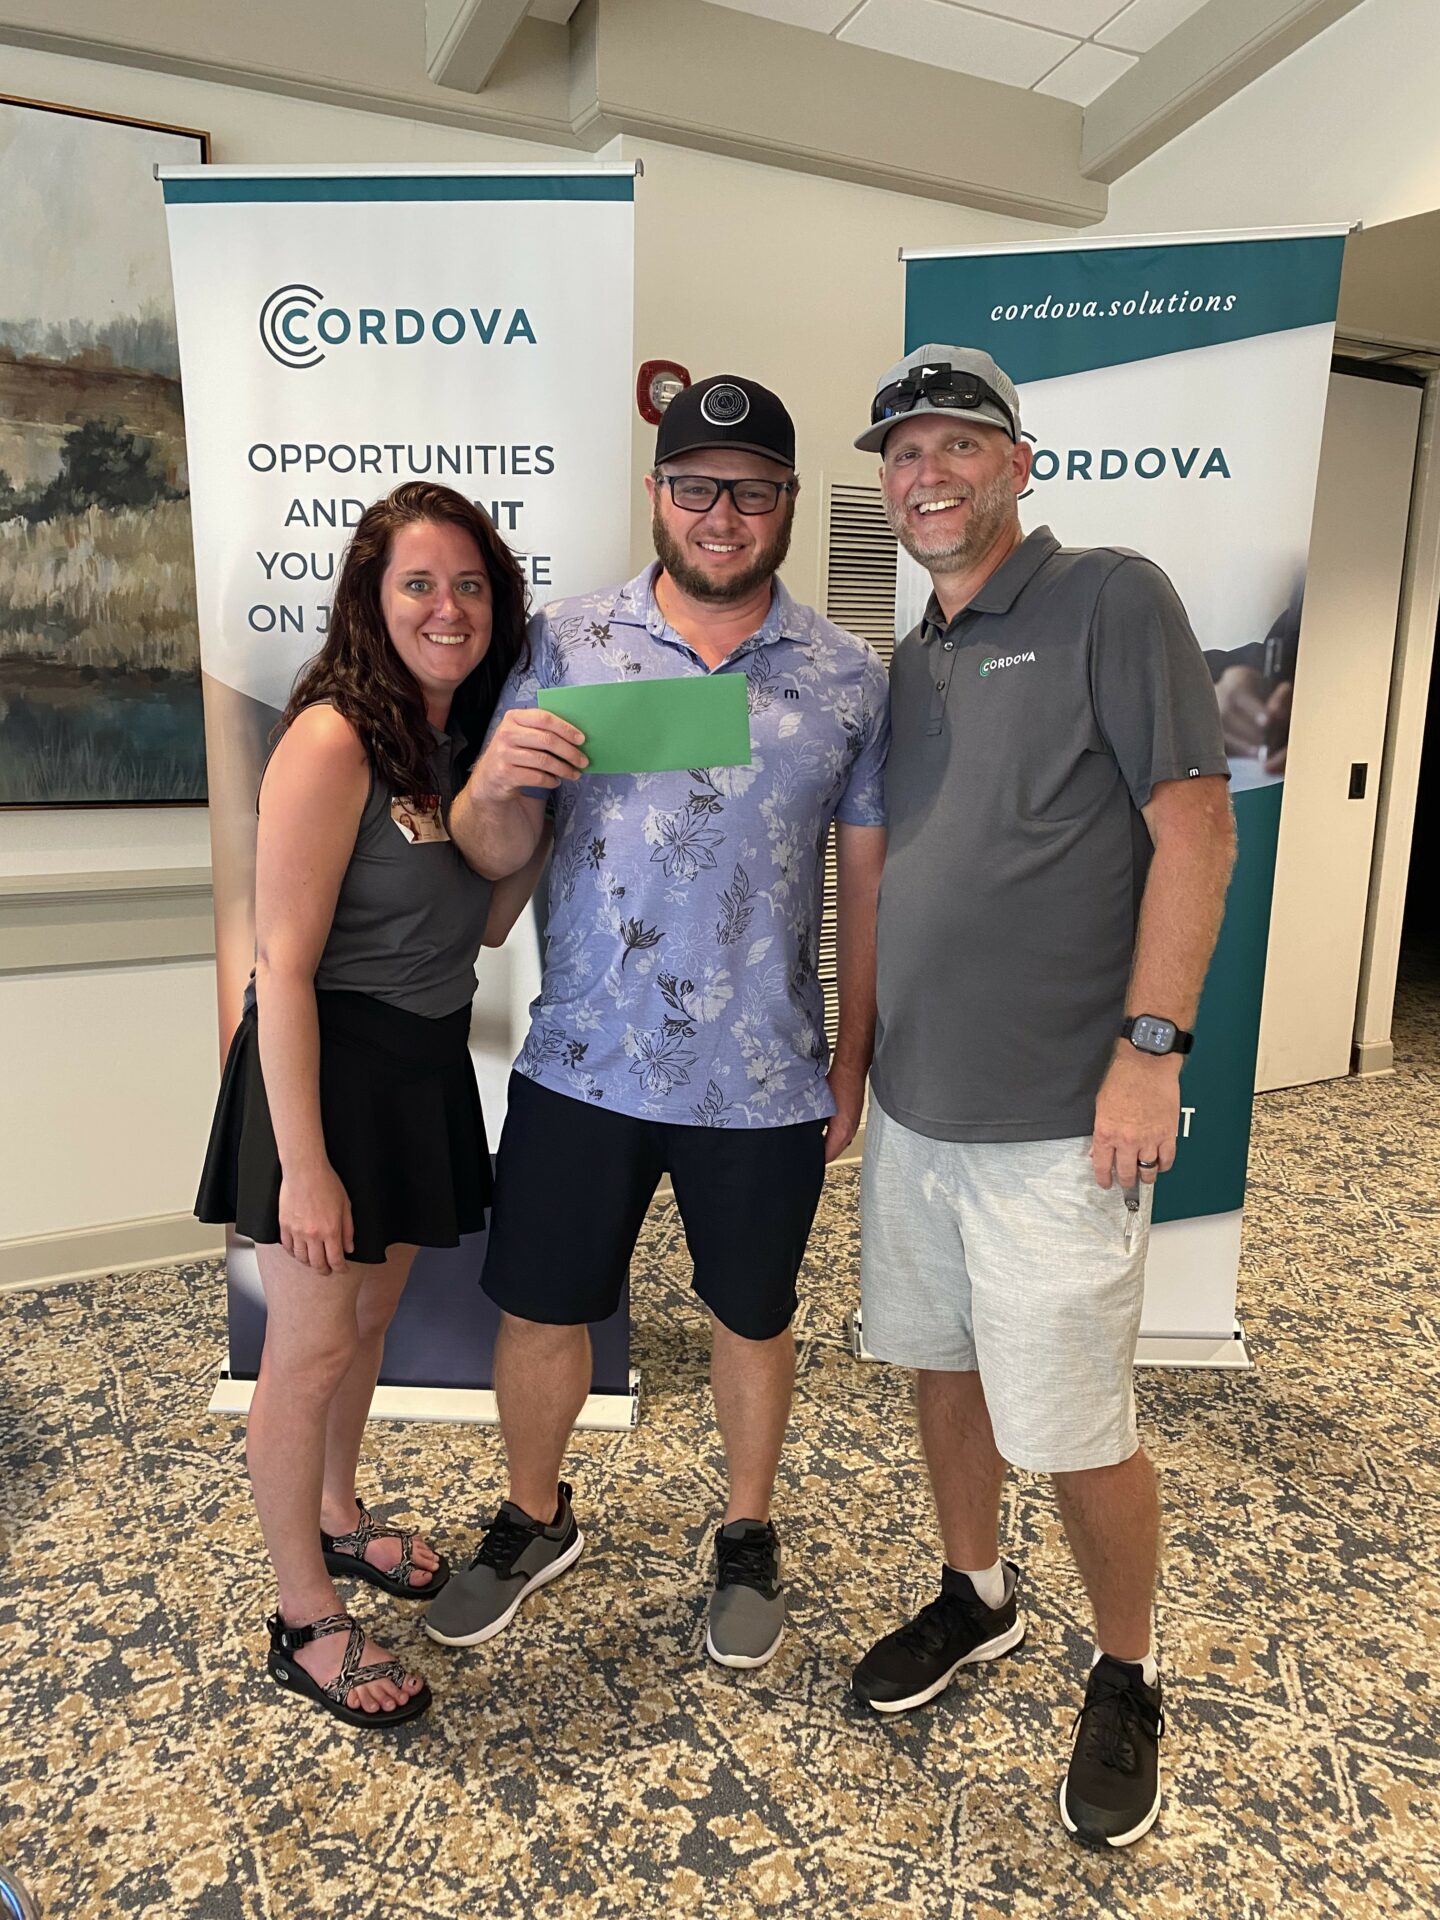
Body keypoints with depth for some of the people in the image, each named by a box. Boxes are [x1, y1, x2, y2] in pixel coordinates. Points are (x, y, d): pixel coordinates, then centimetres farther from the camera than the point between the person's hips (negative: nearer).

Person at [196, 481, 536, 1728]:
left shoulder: (466, 733, 5)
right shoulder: (334, 743, -19)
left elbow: (487, 924, 8)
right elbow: (283, 964, -21)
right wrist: (303, 1164, -21)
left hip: (427, 1066, 8)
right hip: (329, 1067, -7)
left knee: (372, 1315, 22)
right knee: (312, 1351, 5)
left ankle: (338, 1518, 46)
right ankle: (308, 1622, 26)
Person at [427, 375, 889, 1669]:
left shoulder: (851, 677, -2)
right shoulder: (567, 645, -3)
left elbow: (867, 882, 2)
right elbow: (498, 855, -4)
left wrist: (853, 1058, 2)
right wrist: (490, 787, -27)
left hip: (766, 1080, 0)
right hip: (581, 1065, 1)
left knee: (753, 1318, 17)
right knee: (541, 1311, 14)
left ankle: (748, 1536, 44)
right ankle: (535, 1521, 43)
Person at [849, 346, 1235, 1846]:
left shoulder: (1110, 599, -6)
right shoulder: (910, 662, 14)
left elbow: (1195, 827, -12)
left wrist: (1150, 1048, -18)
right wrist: (859, 1045, 16)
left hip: (1056, 1115, -7)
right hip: (913, 1102, 7)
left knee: (1075, 1427, 3)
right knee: (939, 1360, 18)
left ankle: (1125, 1678, 29)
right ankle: (974, 1595, 41)